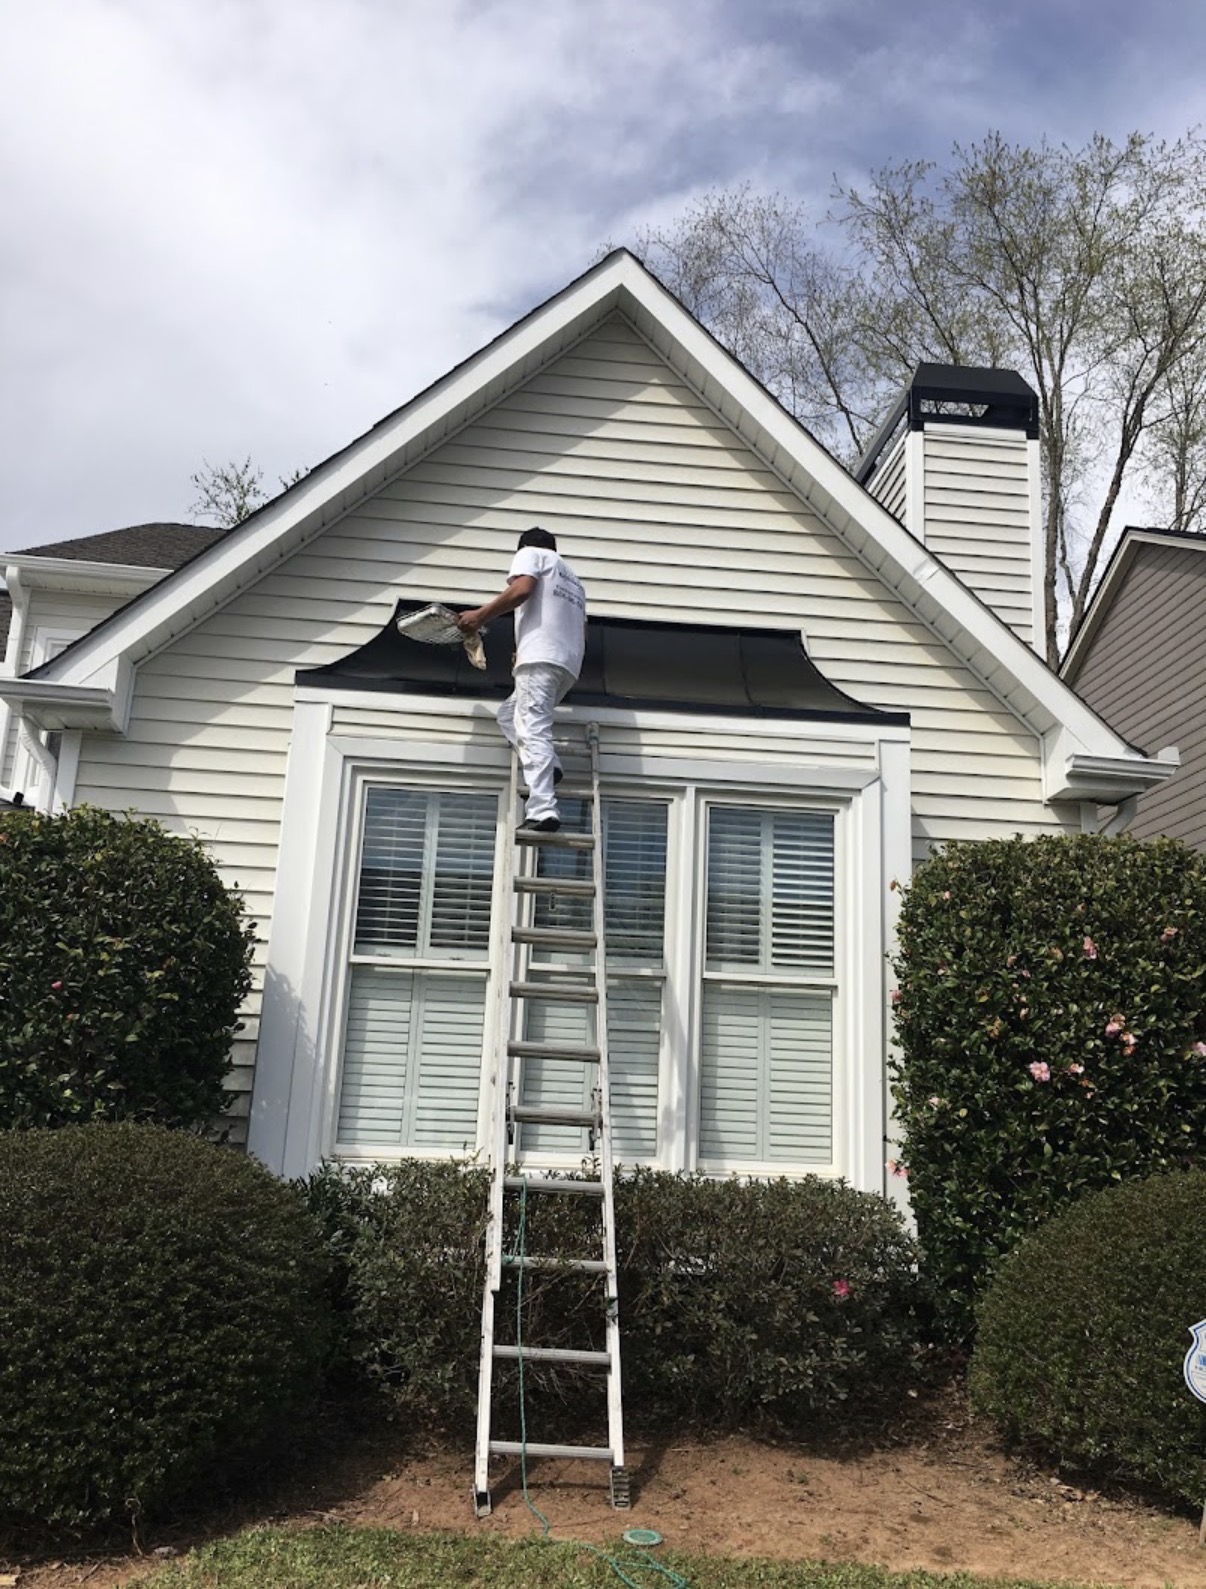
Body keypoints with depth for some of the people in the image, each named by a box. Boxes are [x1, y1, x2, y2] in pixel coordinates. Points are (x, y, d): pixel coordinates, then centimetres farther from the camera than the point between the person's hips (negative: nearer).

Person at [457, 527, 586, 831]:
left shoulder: (530, 553, 12)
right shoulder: (572, 579, 34)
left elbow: (521, 589, -9)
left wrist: (479, 615, -3)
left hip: (541, 657, -8)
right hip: (568, 663, 8)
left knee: (532, 731, -16)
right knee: (509, 714, 19)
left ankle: (543, 811, -28)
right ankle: (548, 767, -4)